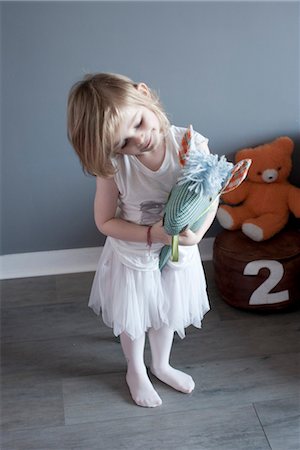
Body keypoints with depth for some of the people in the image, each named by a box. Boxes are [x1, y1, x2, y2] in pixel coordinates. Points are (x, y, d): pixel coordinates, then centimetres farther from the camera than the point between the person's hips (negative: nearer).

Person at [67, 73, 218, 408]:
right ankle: (136, 372, 53)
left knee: (166, 316, 27)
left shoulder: (192, 144, -27)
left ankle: (161, 366, 57)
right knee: (132, 321, 22)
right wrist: (152, 234, -29)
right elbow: (105, 222, -16)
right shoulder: (113, 164, -28)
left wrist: (196, 234, -31)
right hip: (132, 258, -1)